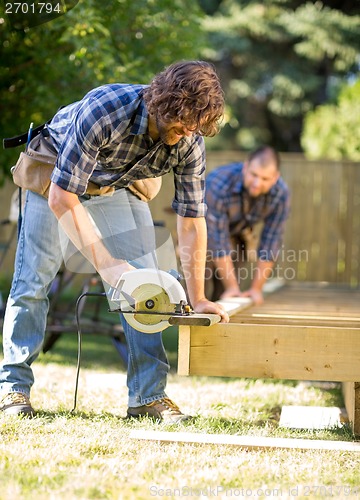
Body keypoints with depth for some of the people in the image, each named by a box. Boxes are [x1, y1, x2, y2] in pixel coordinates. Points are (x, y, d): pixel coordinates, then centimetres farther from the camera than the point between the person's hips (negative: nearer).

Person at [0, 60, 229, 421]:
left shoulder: (190, 142, -26)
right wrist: (105, 263, -41)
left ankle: (149, 395, -4)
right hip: (56, 177, -3)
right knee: (34, 277, -7)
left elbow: (191, 220, -17)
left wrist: (197, 298, -18)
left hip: (120, 185, 4)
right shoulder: (104, 110, -41)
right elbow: (61, 197, -38)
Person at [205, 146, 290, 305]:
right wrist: (232, 287, -33)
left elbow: (270, 239, -20)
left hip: (239, 231, 3)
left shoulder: (281, 193, -28)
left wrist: (256, 288, -18)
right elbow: (218, 239, -35)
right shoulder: (217, 184, -39)